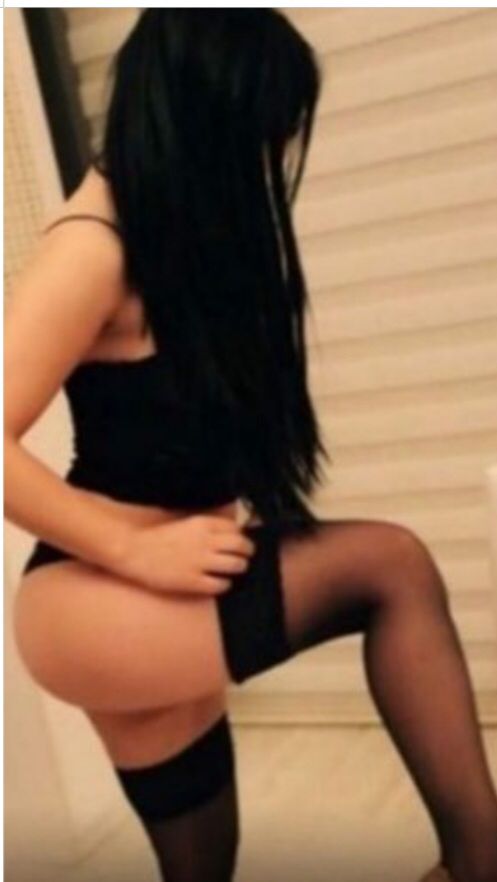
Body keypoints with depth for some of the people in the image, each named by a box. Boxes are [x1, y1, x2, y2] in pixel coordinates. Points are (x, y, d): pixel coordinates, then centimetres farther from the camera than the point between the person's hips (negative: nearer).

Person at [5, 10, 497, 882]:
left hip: (163, 599, 8)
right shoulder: (96, 248, -16)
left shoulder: (177, 227, 9)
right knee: (389, 565, -20)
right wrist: (140, 550, -21)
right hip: (88, 609, -8)